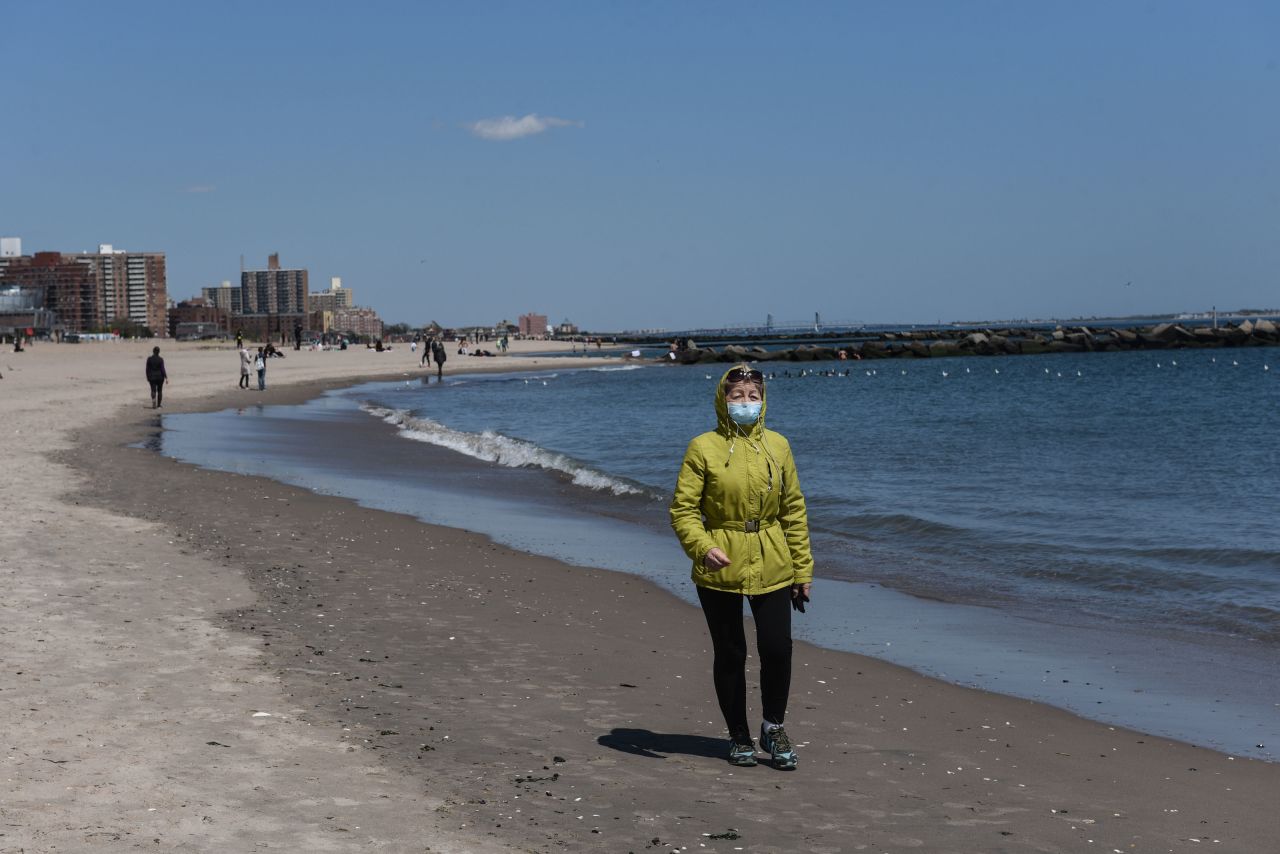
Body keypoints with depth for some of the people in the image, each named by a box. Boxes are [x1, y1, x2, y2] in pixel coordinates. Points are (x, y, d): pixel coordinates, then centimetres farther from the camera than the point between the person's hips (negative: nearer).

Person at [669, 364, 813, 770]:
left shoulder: (777, 446, 6)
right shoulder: (704, 447, -4)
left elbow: (794, 509, 10)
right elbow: (683, 509, -6)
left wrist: (802, 570, 9)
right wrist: (703, 548, -24)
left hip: (772, 568, 2)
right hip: (720, 570, -2)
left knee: (777, 650, -5)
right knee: (730, 655, 7)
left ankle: (773, 728, 18)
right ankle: (739, 736, 25)